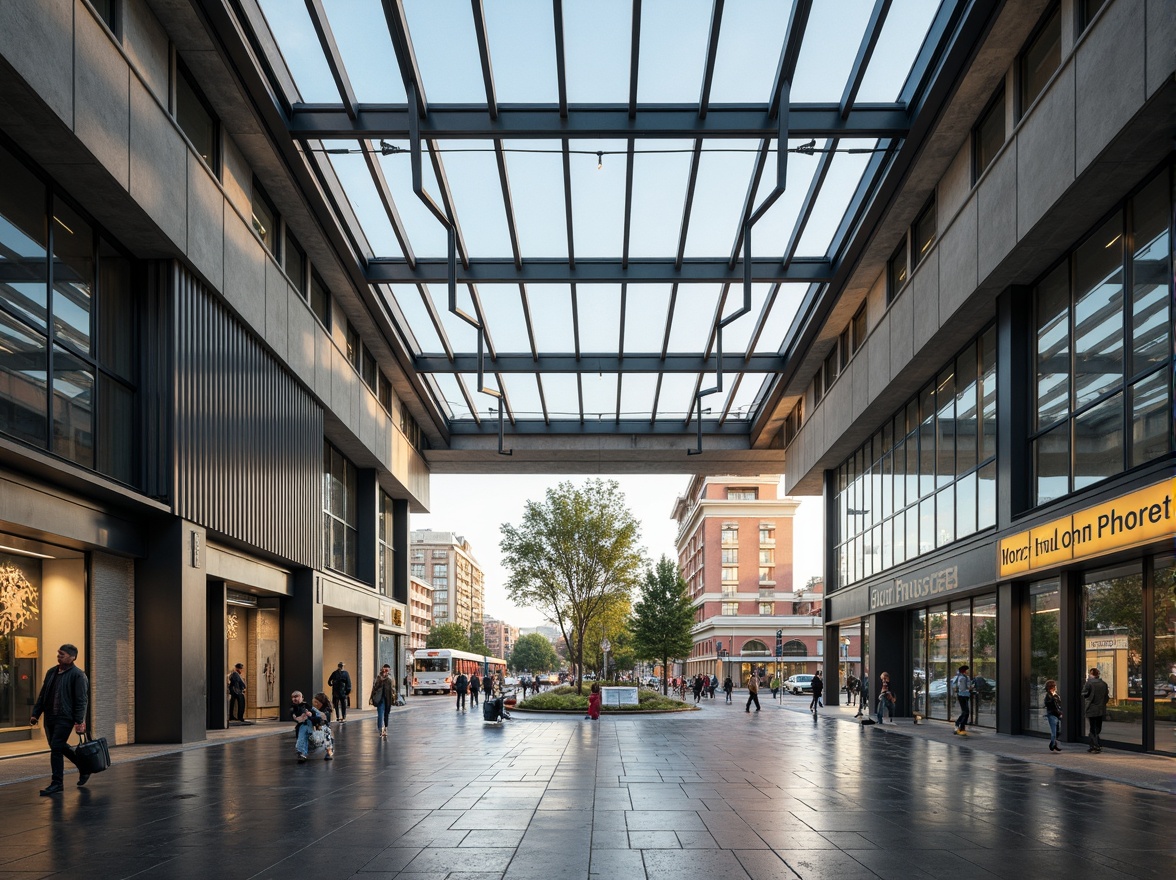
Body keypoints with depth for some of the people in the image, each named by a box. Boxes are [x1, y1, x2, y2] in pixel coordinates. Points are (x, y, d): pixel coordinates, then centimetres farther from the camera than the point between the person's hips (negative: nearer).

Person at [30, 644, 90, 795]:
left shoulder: (78, 675, -10)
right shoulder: (51, 672, 12)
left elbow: (82, 700, -13)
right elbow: (42, 695, 19)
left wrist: (79, 722, -18)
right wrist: (35, 713, 13)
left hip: (65, 718, -8)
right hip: (50, 717, 8)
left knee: (56, 748, -10)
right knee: (60, 747, 15)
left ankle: (57, 783, -2)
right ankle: (83, 768, 33)